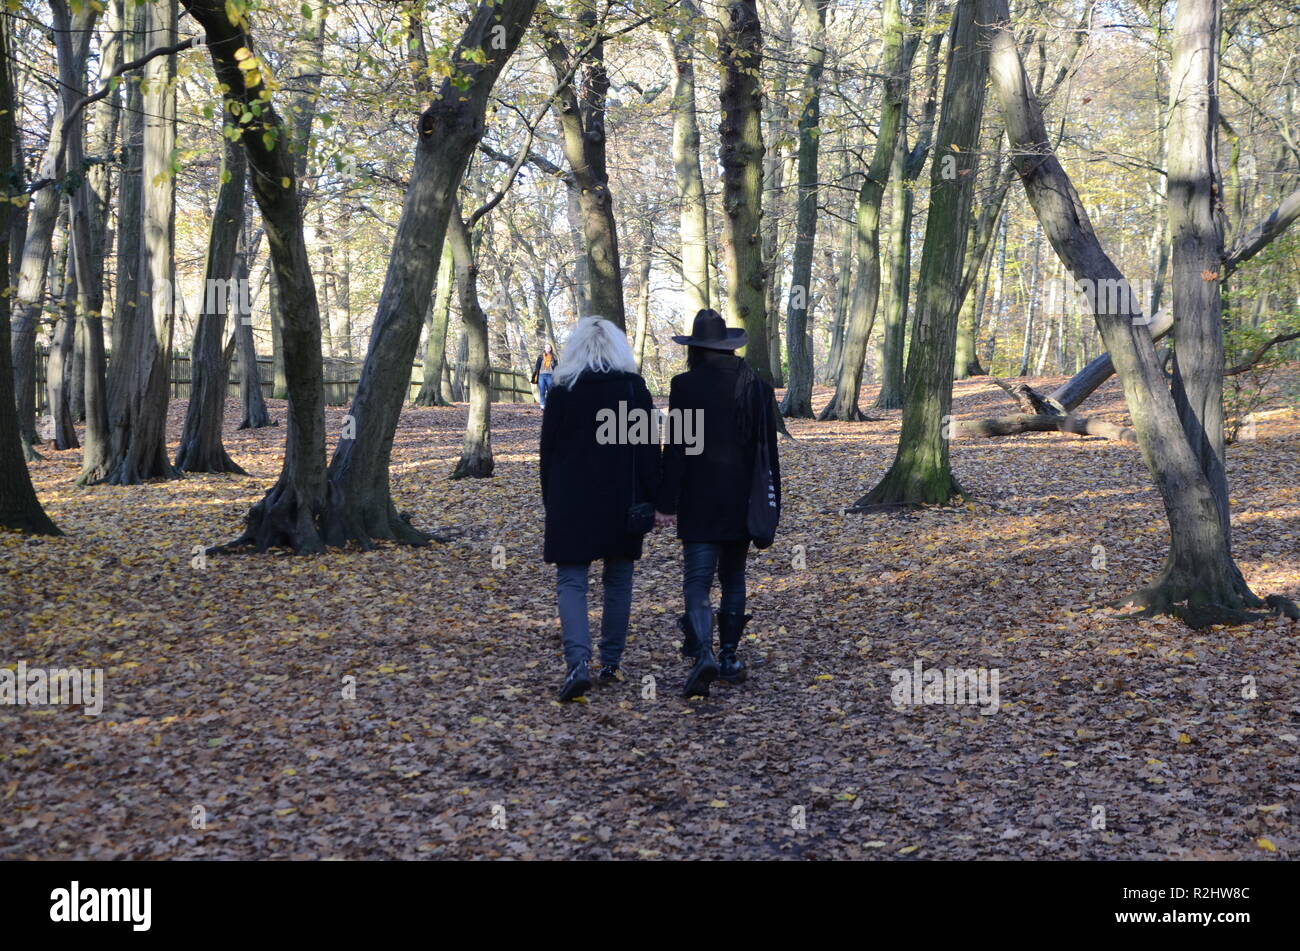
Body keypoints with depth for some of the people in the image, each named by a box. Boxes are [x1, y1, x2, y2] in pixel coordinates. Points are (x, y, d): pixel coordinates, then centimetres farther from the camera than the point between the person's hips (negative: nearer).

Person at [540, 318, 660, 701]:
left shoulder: (561, 392, 0)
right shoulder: (634, 387, 0)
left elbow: (549, 452, 4)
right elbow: (649, 448, -3)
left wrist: (551, 503, 13)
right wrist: (652, 501, 1)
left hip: (571, 501, -1)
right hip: (622, 501, 1)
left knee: (571, 582, 0)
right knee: (618, 581, 13)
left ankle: (578, 662, -18)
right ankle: (611, 663, 18)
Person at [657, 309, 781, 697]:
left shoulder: (686, 385, -8)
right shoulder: (756, 385, 4)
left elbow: (676, 447, -10)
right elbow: (767, 449, 5)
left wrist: (666, 502, -6)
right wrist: (768, 506, 11)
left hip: (699, 499, -4)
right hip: (742, 500, 4)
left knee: (697, 579, -3)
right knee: (733, 578, 16)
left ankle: (704, 654, -22)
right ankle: (729, 657, 21)